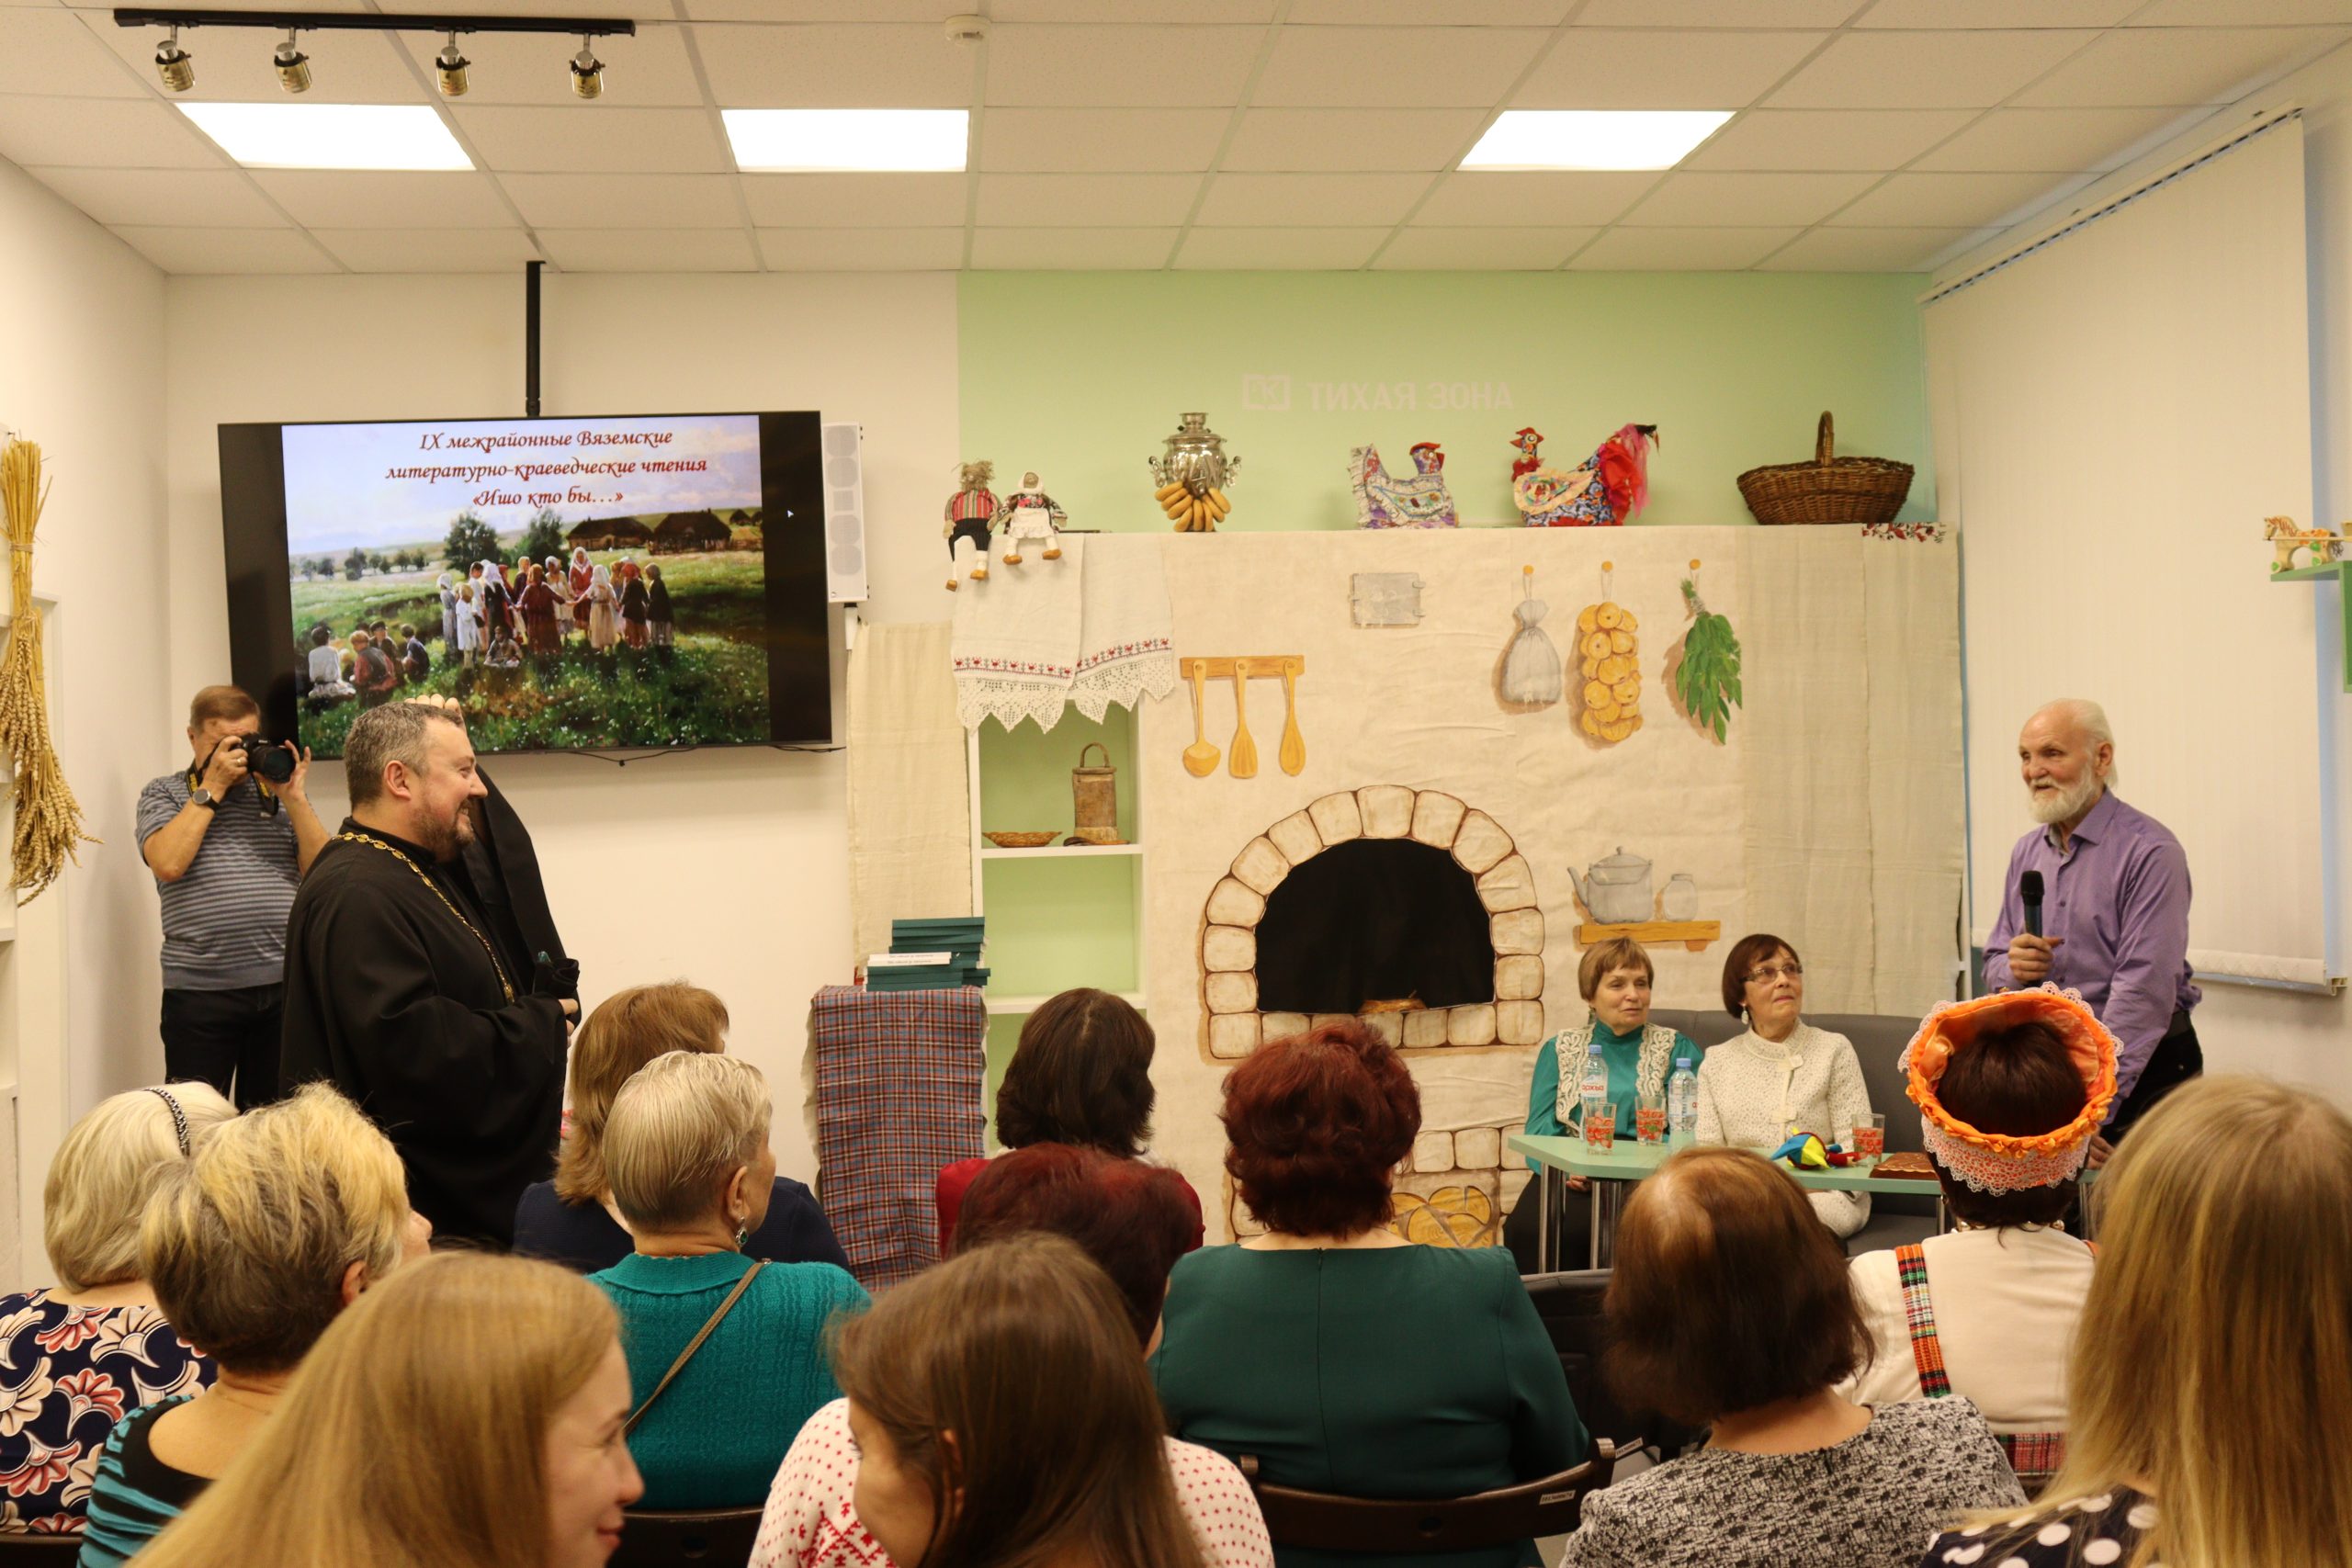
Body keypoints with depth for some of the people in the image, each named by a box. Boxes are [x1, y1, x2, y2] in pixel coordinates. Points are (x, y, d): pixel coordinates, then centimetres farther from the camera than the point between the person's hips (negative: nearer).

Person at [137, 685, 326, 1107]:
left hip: (283, 982, 3)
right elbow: (168, 863, -11)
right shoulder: (163, 793, 8)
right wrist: (211, 788, -7)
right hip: (200, 989, -2)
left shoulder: (279, 791, 14)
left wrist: (293, 797, -5)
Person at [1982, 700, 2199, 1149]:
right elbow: (1994, 962, 19)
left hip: (2143, 1075, -5)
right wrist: (2012, 968, -8)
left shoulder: (2149, 851, -12)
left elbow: (2144, 991, -19)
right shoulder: (2026, 853, 11)